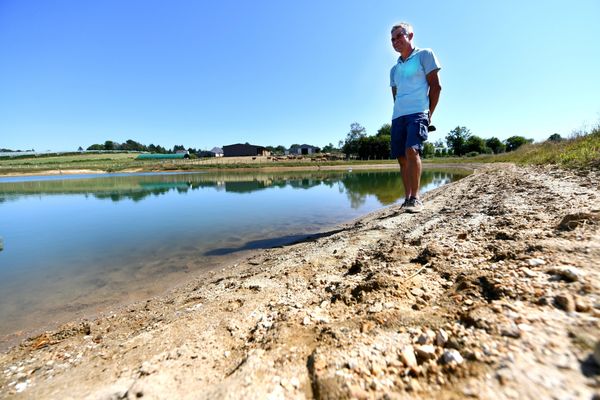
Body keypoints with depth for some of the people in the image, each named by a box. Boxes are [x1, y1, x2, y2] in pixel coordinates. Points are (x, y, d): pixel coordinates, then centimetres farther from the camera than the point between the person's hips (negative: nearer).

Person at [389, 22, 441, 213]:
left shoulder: (424, 55, 10)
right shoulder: (394, 69, 25)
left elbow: (436, 86, 4)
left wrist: (429, 113, -2)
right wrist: (399, 113, 9)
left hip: (417, 113, -5)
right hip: (397, 116, 6)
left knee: (411, 151, -25)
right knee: (402, 158, -1)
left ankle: (415, 198, -23)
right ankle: (407, 199, 4)